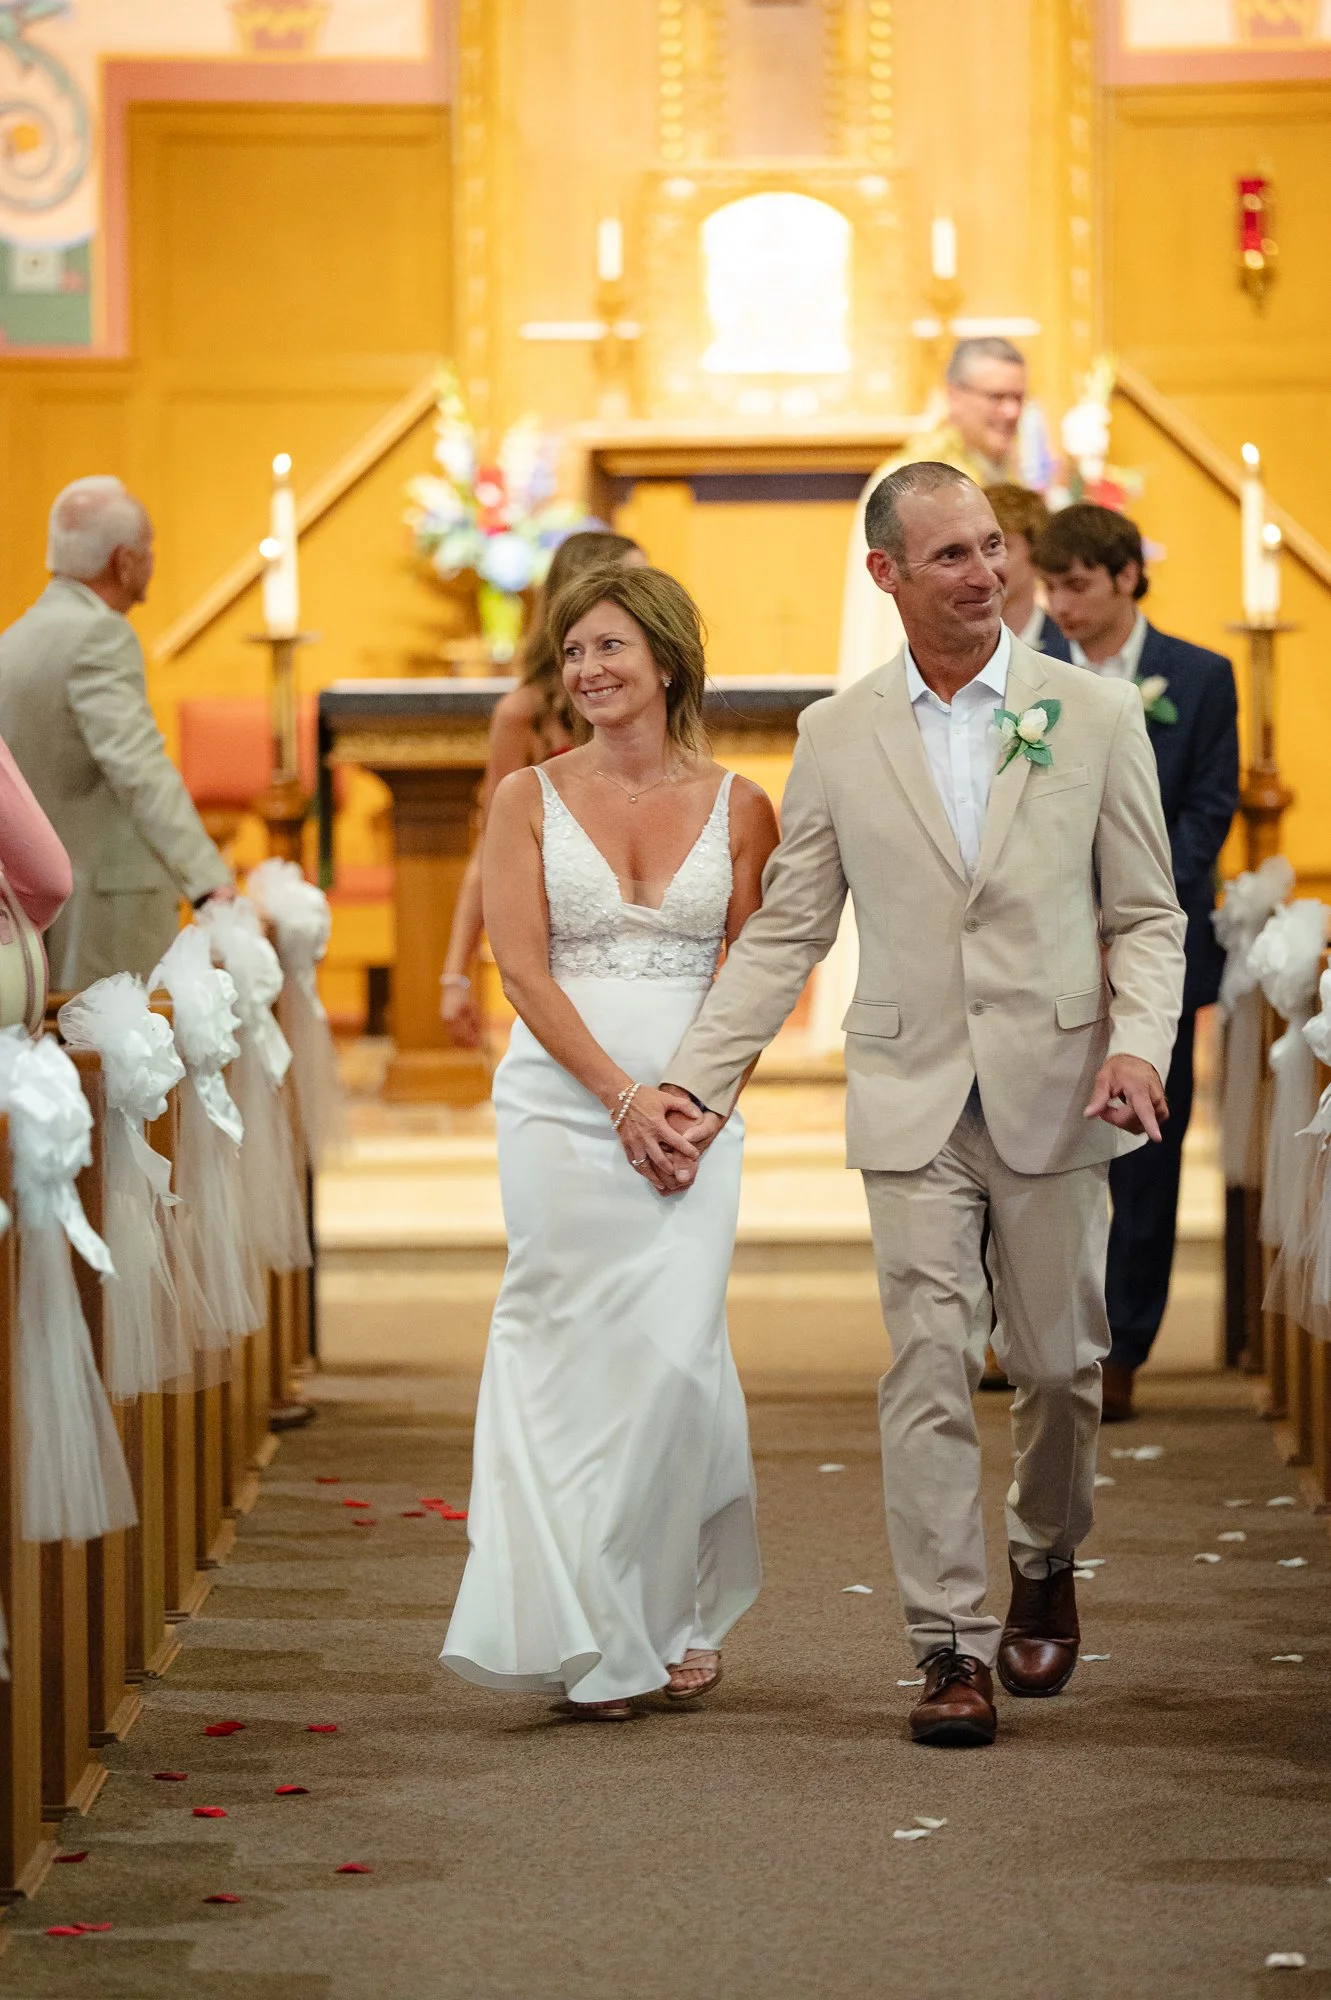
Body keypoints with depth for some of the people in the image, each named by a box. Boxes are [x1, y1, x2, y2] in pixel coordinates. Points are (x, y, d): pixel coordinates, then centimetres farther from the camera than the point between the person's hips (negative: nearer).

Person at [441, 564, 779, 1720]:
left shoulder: (737, 808, 7)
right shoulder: (529, 799, 5)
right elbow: (523, 967, -2)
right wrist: (624, 1097, -11)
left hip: (693, 1115, 0)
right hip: (561, 1105, 0)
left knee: (675, 1355, -8)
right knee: (574, 1357, -3)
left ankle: (680, 1612, 11)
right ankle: (592, 1636, 5)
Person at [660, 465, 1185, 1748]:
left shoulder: (1094, 714, 3)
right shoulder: (836, 737, 5)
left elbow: (1146, 914, 5)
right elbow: (785, 932, 8)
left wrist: (1139, 1043, -13)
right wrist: (697, 1077, -1)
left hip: (1054, 1097, 0)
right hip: (912, 1102, 0)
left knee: (1057, 1362, 8)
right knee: (927, 1369, -5)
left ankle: (1046, 1568, 35)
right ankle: (951, 1644, 0)